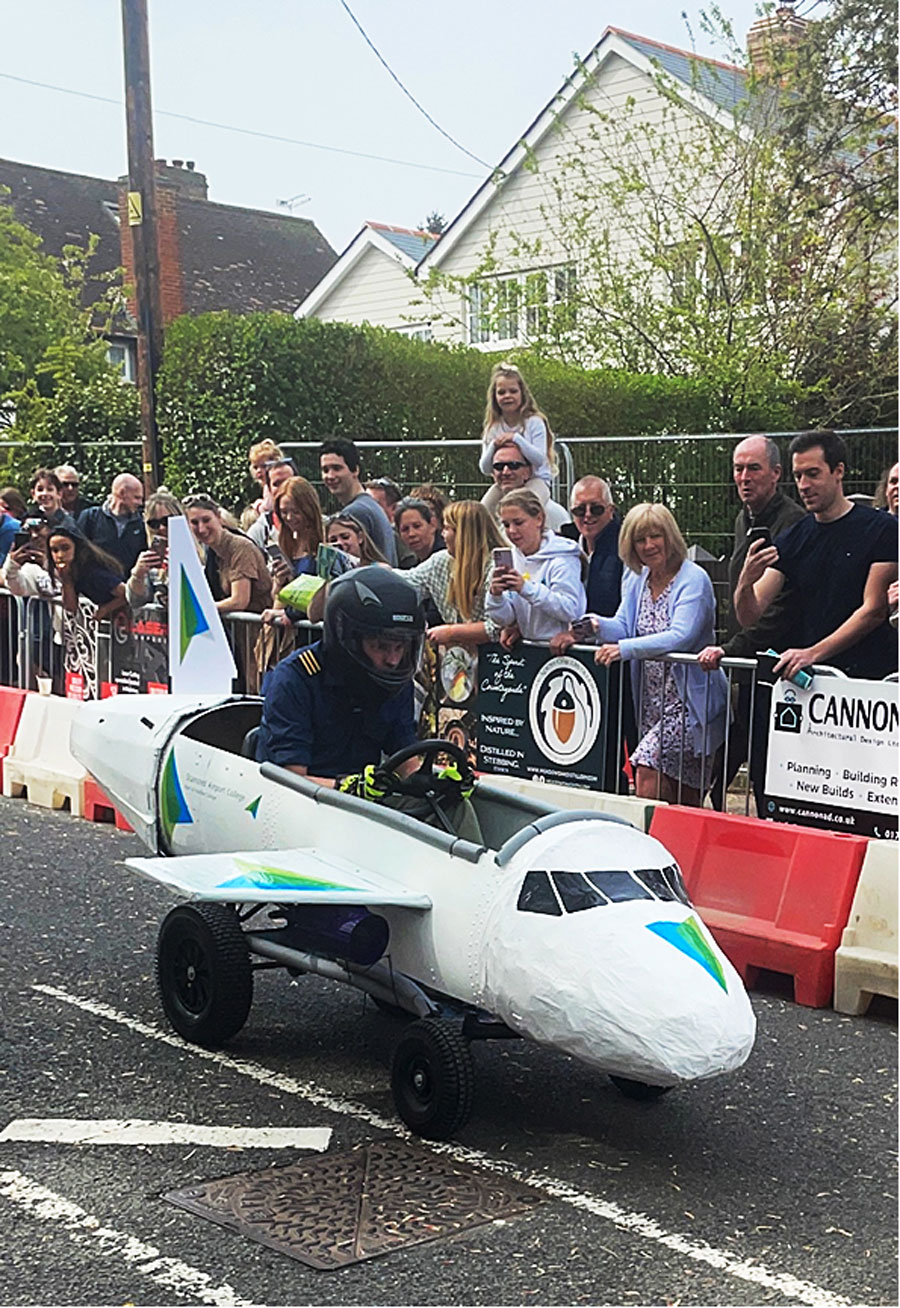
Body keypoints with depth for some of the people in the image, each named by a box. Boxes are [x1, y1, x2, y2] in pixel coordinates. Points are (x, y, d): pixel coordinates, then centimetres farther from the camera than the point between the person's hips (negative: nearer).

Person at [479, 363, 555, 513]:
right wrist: (493, 446, -16)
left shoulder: (534, 422, -7)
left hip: (536, 479, -4)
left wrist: (516, 438, -26)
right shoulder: (492, 428, 4)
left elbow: (540, 459, -17)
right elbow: (485, 469, 3)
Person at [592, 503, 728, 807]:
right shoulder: (635, 579, 12)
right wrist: (598, 625, -17)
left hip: (690, 701, -7)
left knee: (648, 769, -19)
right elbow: (624, 627, 6)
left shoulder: (693, 580, -12)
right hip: (652, 700, 7)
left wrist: (625, 648, -33)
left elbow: (681, 636, -24)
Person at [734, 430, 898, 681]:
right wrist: (746, 583, -17)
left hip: (869, 677, -3)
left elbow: (874, 611, -5)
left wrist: (813, 653, -14)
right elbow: (748, 616, 6)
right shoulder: (792, 540, 12)